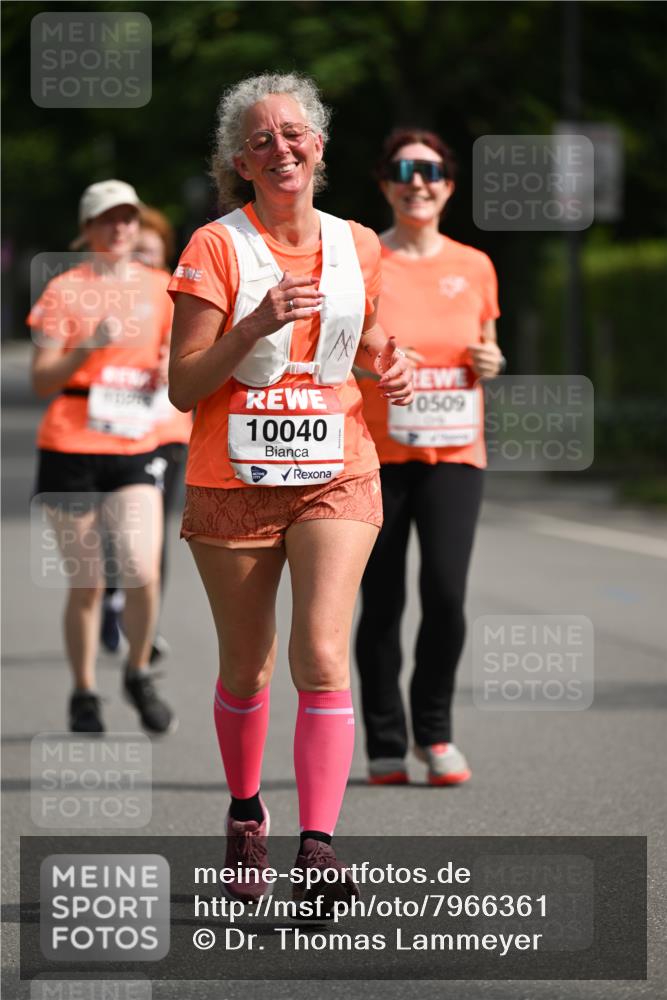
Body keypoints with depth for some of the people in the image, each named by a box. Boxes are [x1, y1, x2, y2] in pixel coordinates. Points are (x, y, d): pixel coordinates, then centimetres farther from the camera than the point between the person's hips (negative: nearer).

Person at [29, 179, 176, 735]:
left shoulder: (160, 290, 8)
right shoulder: (64, 291, -3)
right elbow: (42, 380, -7)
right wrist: (90, 345, -21)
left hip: (134, 453, 2)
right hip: (70, 452, -2)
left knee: (144, 573, -13)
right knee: (86, 584, 2)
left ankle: (139, 676, 11)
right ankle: (84, 696, 19)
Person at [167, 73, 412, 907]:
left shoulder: (357, 247, 5)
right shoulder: (216, 248, -6)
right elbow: (183, 387, -10)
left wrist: (389, 369, 0)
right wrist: (257, 323, -23)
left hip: (336, 477, 1)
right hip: (233, 483, -1)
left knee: (322, 656, -15)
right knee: (245, 670, 10)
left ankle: (318, 846, -17)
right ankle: (245, 816, 35)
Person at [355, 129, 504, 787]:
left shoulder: (474, 268, 9)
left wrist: (491, 364, -1)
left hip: (453, 454, 2)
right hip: (375, 456, -2)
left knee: (445, 591, -12)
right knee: (381, 603, 0)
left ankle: (434, 731, 8)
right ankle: (384, 746, 14)